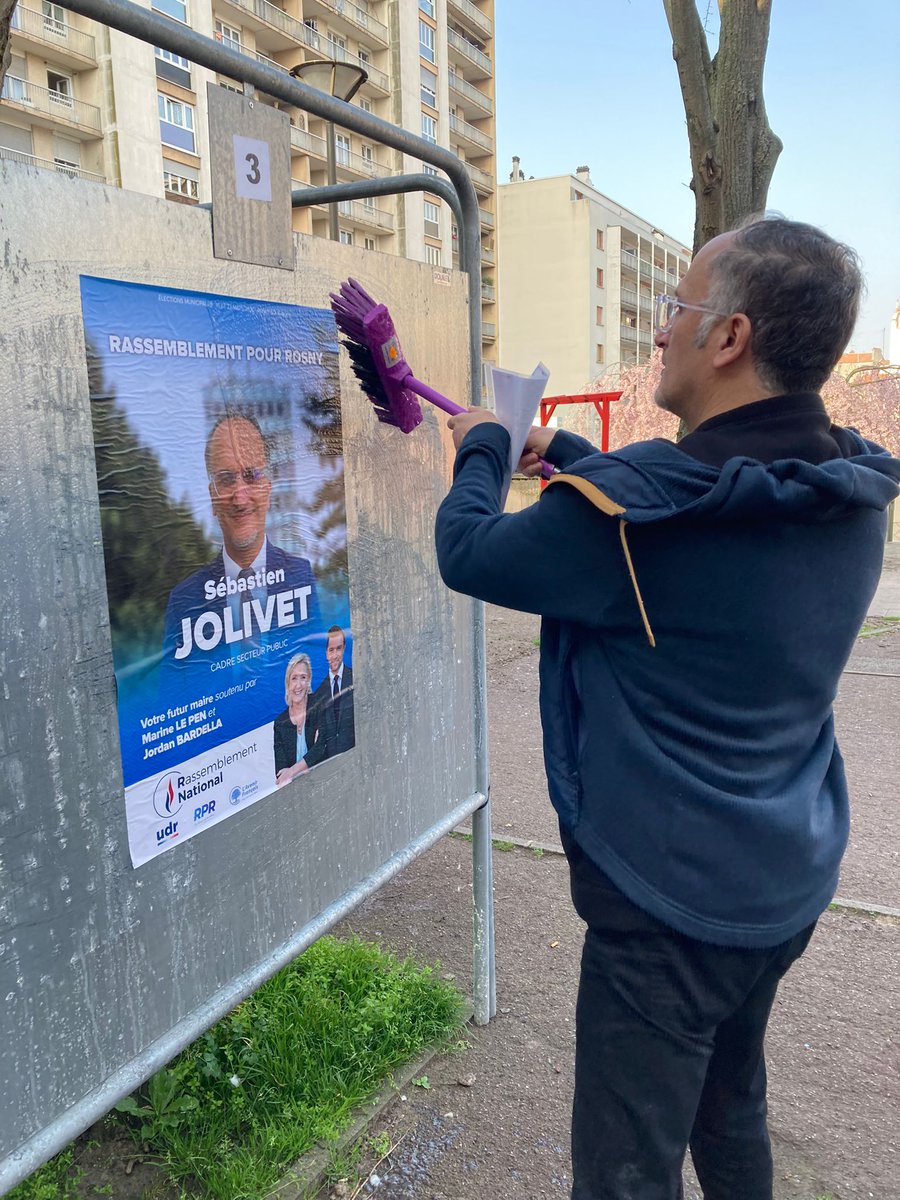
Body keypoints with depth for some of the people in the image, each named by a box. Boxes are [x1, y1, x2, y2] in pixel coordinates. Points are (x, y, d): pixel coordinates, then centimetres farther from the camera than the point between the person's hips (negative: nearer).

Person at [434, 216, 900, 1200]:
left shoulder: (635, 514, -28)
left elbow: (467, 553, -13)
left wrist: (483, 448, 7)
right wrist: (561, 453, 20)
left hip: (667, 902, -8)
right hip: (790, 884, 8)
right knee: (733, 1118, 30)